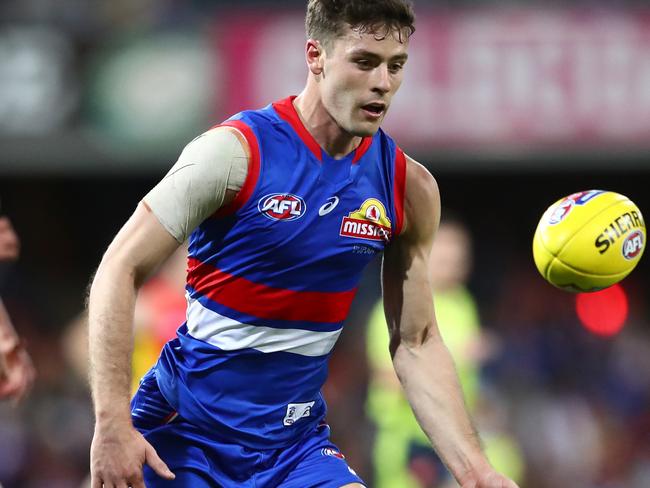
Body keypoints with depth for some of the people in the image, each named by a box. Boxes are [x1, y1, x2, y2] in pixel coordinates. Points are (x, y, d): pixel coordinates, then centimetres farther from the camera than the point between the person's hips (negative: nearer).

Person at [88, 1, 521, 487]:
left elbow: (416, 345, 7)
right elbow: (120, 270, -14)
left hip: (296, 442, 3)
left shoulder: (410, 188, -1)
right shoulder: (236, 150, -14)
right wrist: (112, 423, -22)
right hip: (185, 430, -3)